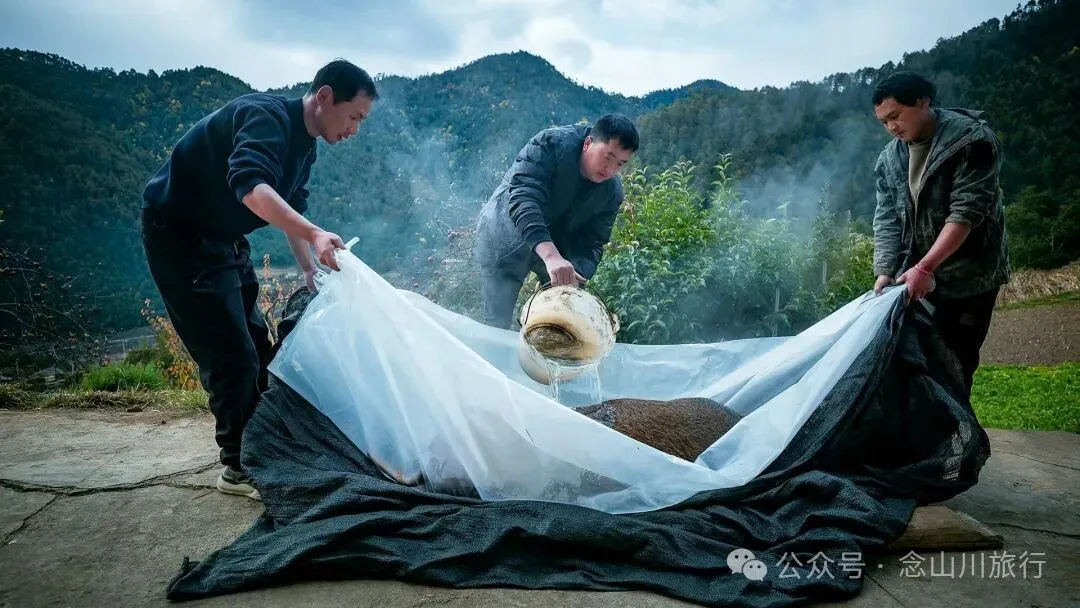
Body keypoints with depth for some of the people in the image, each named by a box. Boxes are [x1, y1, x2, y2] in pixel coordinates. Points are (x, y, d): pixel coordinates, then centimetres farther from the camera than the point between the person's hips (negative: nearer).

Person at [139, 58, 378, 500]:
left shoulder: (304, 144, 6)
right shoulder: (267, 116, -24)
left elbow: (292, 208, 16)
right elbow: (250, 185, -42)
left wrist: (311, 273, 11)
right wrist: (315, 235, -53)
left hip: (222, 239, 10)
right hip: (178, 233, -10)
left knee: (256, 347, 12)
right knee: (232, 355, -9)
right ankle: (240, 467, 5)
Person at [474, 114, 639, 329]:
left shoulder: (612, 192, -12)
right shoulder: (551, 144, -28)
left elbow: (591, 244, -12)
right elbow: (522, 198, -41)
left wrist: (576, 276, -35)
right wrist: (551, 255, -55)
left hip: (557, 247, 5)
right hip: (507, 240, -5)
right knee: (498, 323, -7)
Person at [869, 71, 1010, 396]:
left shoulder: (972, 139, -13)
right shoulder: (889, 158, 4)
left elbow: (967, 210, -21)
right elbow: (887, 218, 3)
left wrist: (925, 266, -27)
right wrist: (885, 271, -9)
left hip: (968, 276, -5)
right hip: (915, 276, 5)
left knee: (956, 361, -2)